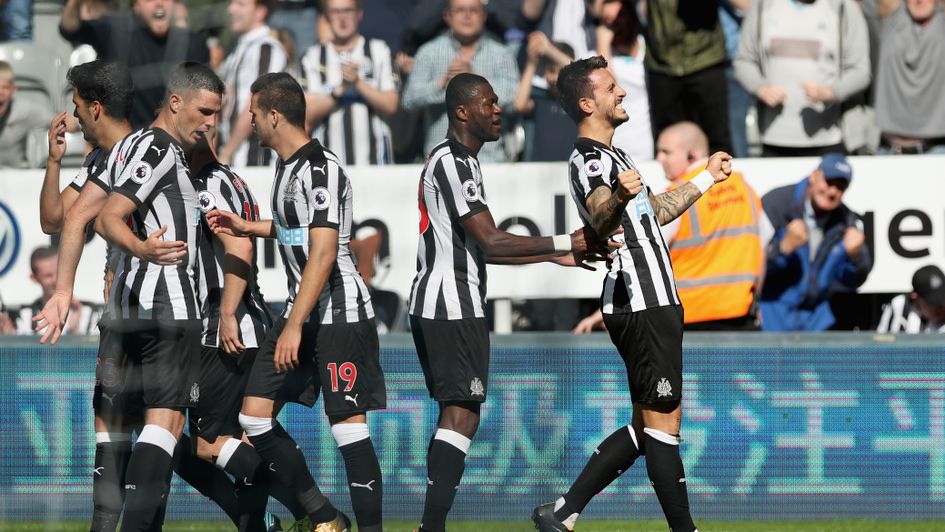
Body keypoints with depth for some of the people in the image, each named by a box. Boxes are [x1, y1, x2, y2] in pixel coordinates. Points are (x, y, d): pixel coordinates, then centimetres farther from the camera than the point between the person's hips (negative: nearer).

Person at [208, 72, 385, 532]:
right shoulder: (287, 166, 12)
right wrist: (245, 227, 33)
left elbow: (323, 253, -23)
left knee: (348, 423, -10)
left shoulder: (320, 169, -17)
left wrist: (295, 325, -26)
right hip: (301, 309, 10)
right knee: (255, 417, 4)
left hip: (340, 313, -10)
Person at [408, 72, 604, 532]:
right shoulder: (453, 162, -14)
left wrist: (554, 257, 22)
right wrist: (565, 244, -17)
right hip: (454, 307, -11)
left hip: (433, 305, 11)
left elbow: (479, 247, 24)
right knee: (461, 414, -12)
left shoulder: (455, 160, 20)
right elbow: (491, 242, -19)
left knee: (456, 414, 12)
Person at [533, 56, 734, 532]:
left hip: (652, 305, 10)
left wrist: (706, 179, 44)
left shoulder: (610, 155, 20)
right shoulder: (588, 161, -13)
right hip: (641, 307, -10)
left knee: (647, 426, 10)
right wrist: (619, 196, -56)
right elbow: (599, 216, -34)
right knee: (664, 422, -6)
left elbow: (654, 212, 35)